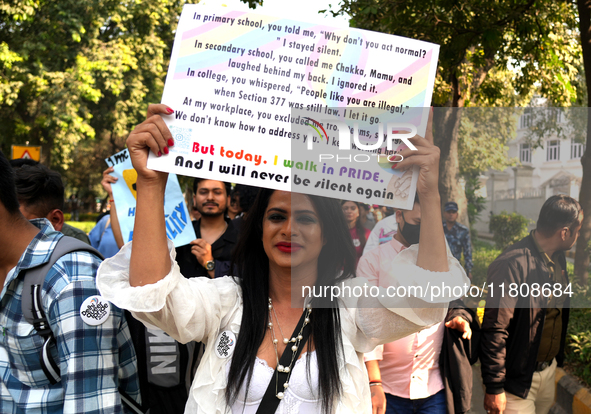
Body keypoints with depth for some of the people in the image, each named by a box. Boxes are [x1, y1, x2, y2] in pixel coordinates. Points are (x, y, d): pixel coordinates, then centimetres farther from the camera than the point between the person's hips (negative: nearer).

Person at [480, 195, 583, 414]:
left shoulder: (558, 258, 5)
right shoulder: (514, 264, -24)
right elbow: (494, 329, -23)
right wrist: (494, 388, -21)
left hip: (549, 370, 8)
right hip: (518, 379, -8)